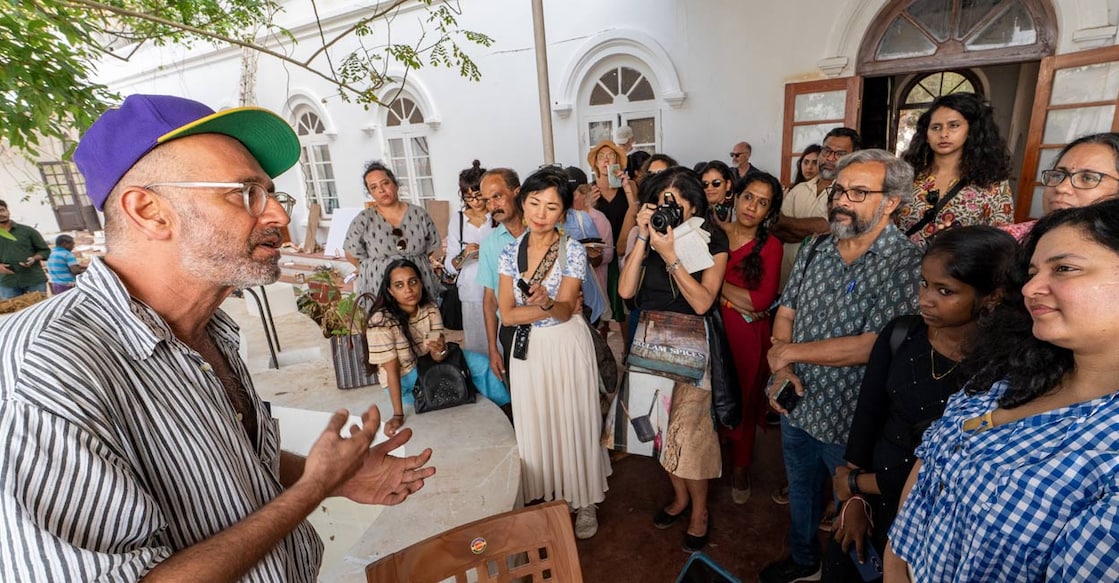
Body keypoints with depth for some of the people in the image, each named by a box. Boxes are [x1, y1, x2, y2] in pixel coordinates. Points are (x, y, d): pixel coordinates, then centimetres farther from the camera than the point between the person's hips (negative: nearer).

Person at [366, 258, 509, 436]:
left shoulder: (430, 308, -14)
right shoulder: (381, 321, -27)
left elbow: (436, 356, -17)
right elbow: (392, 370, -24)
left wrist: (440, 350, -41)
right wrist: (398, 415, -25)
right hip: (404, 381, -4)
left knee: (481, 363, -10)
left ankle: (505, 407, 14)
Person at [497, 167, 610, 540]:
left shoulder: (573, 251, -11)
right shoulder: (510, 251, -2)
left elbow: (566, 310, -18)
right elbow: (507, 314, -6)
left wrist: (547, 302, -39)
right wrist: (553, 308, -14)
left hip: (567, 346, -3)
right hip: (528, 350, 3)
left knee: (574, 423, 9)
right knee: (535, 424, 13)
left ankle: (584, 502, 30)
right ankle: (545, 496, 35)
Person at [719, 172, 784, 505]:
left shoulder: (771, 246, -4)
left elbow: (763, 299, -13)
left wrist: (718, 284, -11)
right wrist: (740, 301, -9)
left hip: (747, 336, -1)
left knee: (744, 399, 12)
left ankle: (741, 467, 34)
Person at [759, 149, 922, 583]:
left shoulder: (907, 264, -20)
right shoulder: (813, 250, 1)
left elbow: (872, 346, -27)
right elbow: (785, 314, 5)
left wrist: (788, 353, -18)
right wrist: (780, 369, -10)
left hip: (850, 421, -6)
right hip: (796, 406, 6)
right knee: (800, 495, 27)